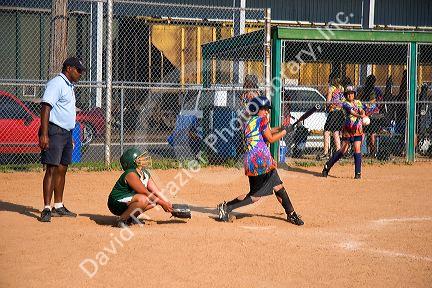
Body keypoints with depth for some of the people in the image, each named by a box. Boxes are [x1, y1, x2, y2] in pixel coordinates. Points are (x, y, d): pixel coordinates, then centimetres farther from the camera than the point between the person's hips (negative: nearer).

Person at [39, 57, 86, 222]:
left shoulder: (69, 86, 20)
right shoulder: (56, 83, -11)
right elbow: (46, 107, -19)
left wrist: (70, 138, 24)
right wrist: (44, 134, -27)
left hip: (66, 132, 10)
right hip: (54, 132, -10)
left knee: (62, 169, 11)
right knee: (52, 169, -12)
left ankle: (58, 207, 17)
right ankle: (46, 209, -14)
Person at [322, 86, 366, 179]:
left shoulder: (358, 102, 10)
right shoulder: (345, 103, -5)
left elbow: (362, 110, -6)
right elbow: (351, 111, -23)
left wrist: (363, 114, -30)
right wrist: (359, 115, -41)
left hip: (358, 129, 3)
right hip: (348, 129, -3)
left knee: (357, 148, -9)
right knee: (343, 150, -1)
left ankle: (358, 173, -6)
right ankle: (327, 166, 14)